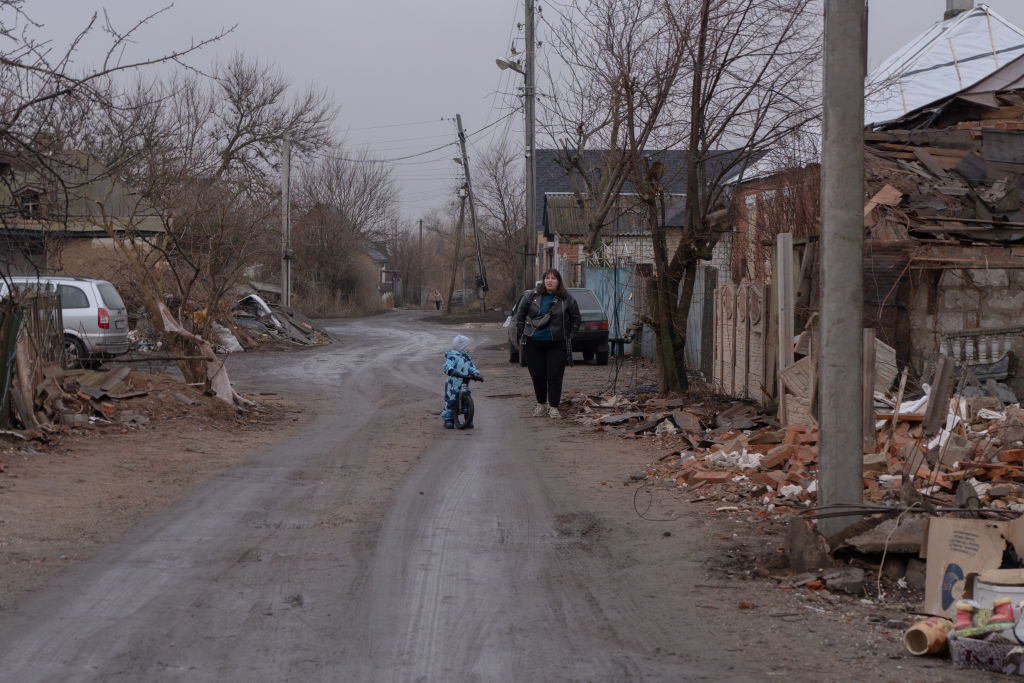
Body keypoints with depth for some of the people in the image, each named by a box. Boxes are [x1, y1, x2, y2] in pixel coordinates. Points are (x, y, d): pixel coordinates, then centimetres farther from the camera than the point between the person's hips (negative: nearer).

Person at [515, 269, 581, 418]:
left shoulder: (567, 299, 0)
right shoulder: (531, 296, 2)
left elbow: (576, 318, 11)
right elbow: (520, 315, 11)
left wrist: (569, 337, 5)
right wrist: (521, 336, 8)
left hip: (557, 344, -1)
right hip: (533, 343, 1)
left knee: (555, 376, -5)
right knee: (537, 375, 5)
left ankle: (553, 407, 4)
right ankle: (541, 405, 20)